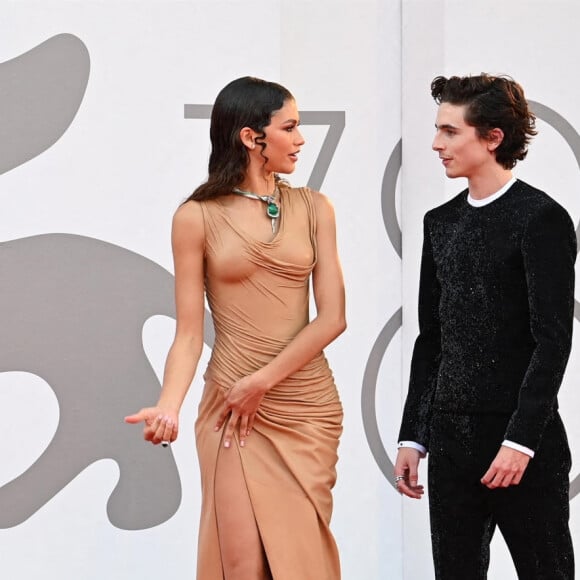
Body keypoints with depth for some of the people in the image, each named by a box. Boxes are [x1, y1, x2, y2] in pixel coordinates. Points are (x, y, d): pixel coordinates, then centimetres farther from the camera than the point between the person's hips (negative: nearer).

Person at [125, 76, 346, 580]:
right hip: (233, 407, -2)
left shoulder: (313, 208, 4)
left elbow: (332, 317, -2)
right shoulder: (197, 217, -2)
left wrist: (262, 381, -11)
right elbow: (189, 331, -4)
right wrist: (169, 405, -20)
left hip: (308, 404, 2)